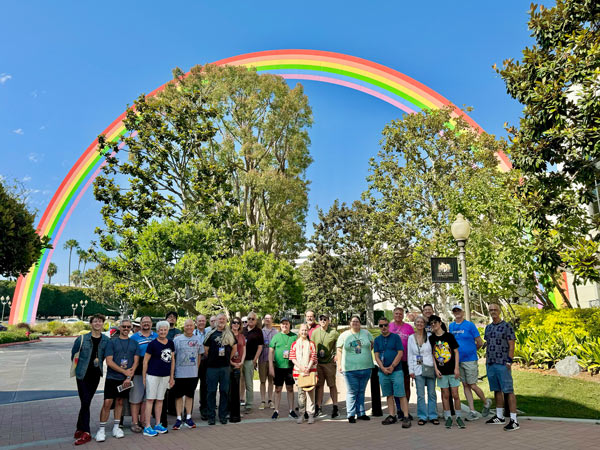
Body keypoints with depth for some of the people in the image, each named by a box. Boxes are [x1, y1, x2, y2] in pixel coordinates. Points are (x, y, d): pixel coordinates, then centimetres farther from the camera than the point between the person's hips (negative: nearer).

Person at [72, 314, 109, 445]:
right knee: (85, 403, -6)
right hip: (83, 375, -2)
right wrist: (79, 367, 5)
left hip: (96, 376, 2)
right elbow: (74, 355, 4)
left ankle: (80, 428, 26)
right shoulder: (81, 339, -7)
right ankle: (85, 433, 3)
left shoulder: (106, 340, -2)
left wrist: (98, 362, 2)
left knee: (85, 403, 12)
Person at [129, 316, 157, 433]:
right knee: (135, 398, 1)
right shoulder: (134, 337, 2)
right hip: (138, 371, -2)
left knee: (147, 398, 9)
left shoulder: (157, 337, 10)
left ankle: (143, 421, 20)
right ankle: (135, 422, 10)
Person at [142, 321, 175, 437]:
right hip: (152, 375, -5)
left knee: (160, 400, 13)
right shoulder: (153, 344, -9)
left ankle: (158, 425, 23)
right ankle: (147, 427, 6)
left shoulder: (170, 343, 5)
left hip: (165, 376, 5)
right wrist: (144, 378, -6)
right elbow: (145, 361, -5)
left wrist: (172, 377, 12)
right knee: (150, 399, -1)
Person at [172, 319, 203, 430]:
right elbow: (172, 356, 0)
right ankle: (179, 419, 16)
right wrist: (172, 371, -2)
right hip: (179, 373, -2)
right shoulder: (177, 339, -3)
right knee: (178, 396, 5)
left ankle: (188, 418, 21)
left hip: (193, 374, 2)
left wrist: (196, 368, 8)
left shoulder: (198, 339, 5)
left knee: (190, 395, 11)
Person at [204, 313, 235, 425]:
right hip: (212, 366, -2)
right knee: (211, 391, 3)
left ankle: (223, 416, 17)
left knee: (224, 391, 6)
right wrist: (210, 359, 4)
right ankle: (211, 416, 13)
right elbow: (205, 349, 1)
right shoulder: (211, 334, 1)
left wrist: (229, 358, 9)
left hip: (225, 366, 2)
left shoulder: (229, 334, 9)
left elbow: (234, 346, 15)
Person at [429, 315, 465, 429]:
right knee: (445, 395, 7)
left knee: (455, 394, 0)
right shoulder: (431, 338, 2)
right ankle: (448, 417, 18)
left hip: (452, 370, -1)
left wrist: (456, 368, -6)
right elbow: (432, 355, 6)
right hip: (441, 372, 2)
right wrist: (436, 369, -2)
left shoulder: (449, 336, -3)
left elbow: (456, 352, 0)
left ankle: (458, 417, 15)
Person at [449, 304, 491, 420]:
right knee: (465, 386, 8)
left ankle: (486, 403, 25)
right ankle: (472, 412, 15)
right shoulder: (451, 326, 7)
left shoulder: (470, 325, -7)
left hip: (470, 360, -5)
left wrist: (471, 350, 6)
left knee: (472, 385, -2)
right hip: (458, 360, 5)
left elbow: (480, 343, -4)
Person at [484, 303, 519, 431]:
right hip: (490, 364, 7)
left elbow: (511, 345, -8)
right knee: (496, 390, 13)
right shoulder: (488, 327, 14)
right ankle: (499, 417, 23)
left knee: (508, 391, -6)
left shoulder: (506, 326, -5)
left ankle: (514, 420, -3)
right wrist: (487, 360, 15)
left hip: (502, 364, -7)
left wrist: (509, 361, -14)